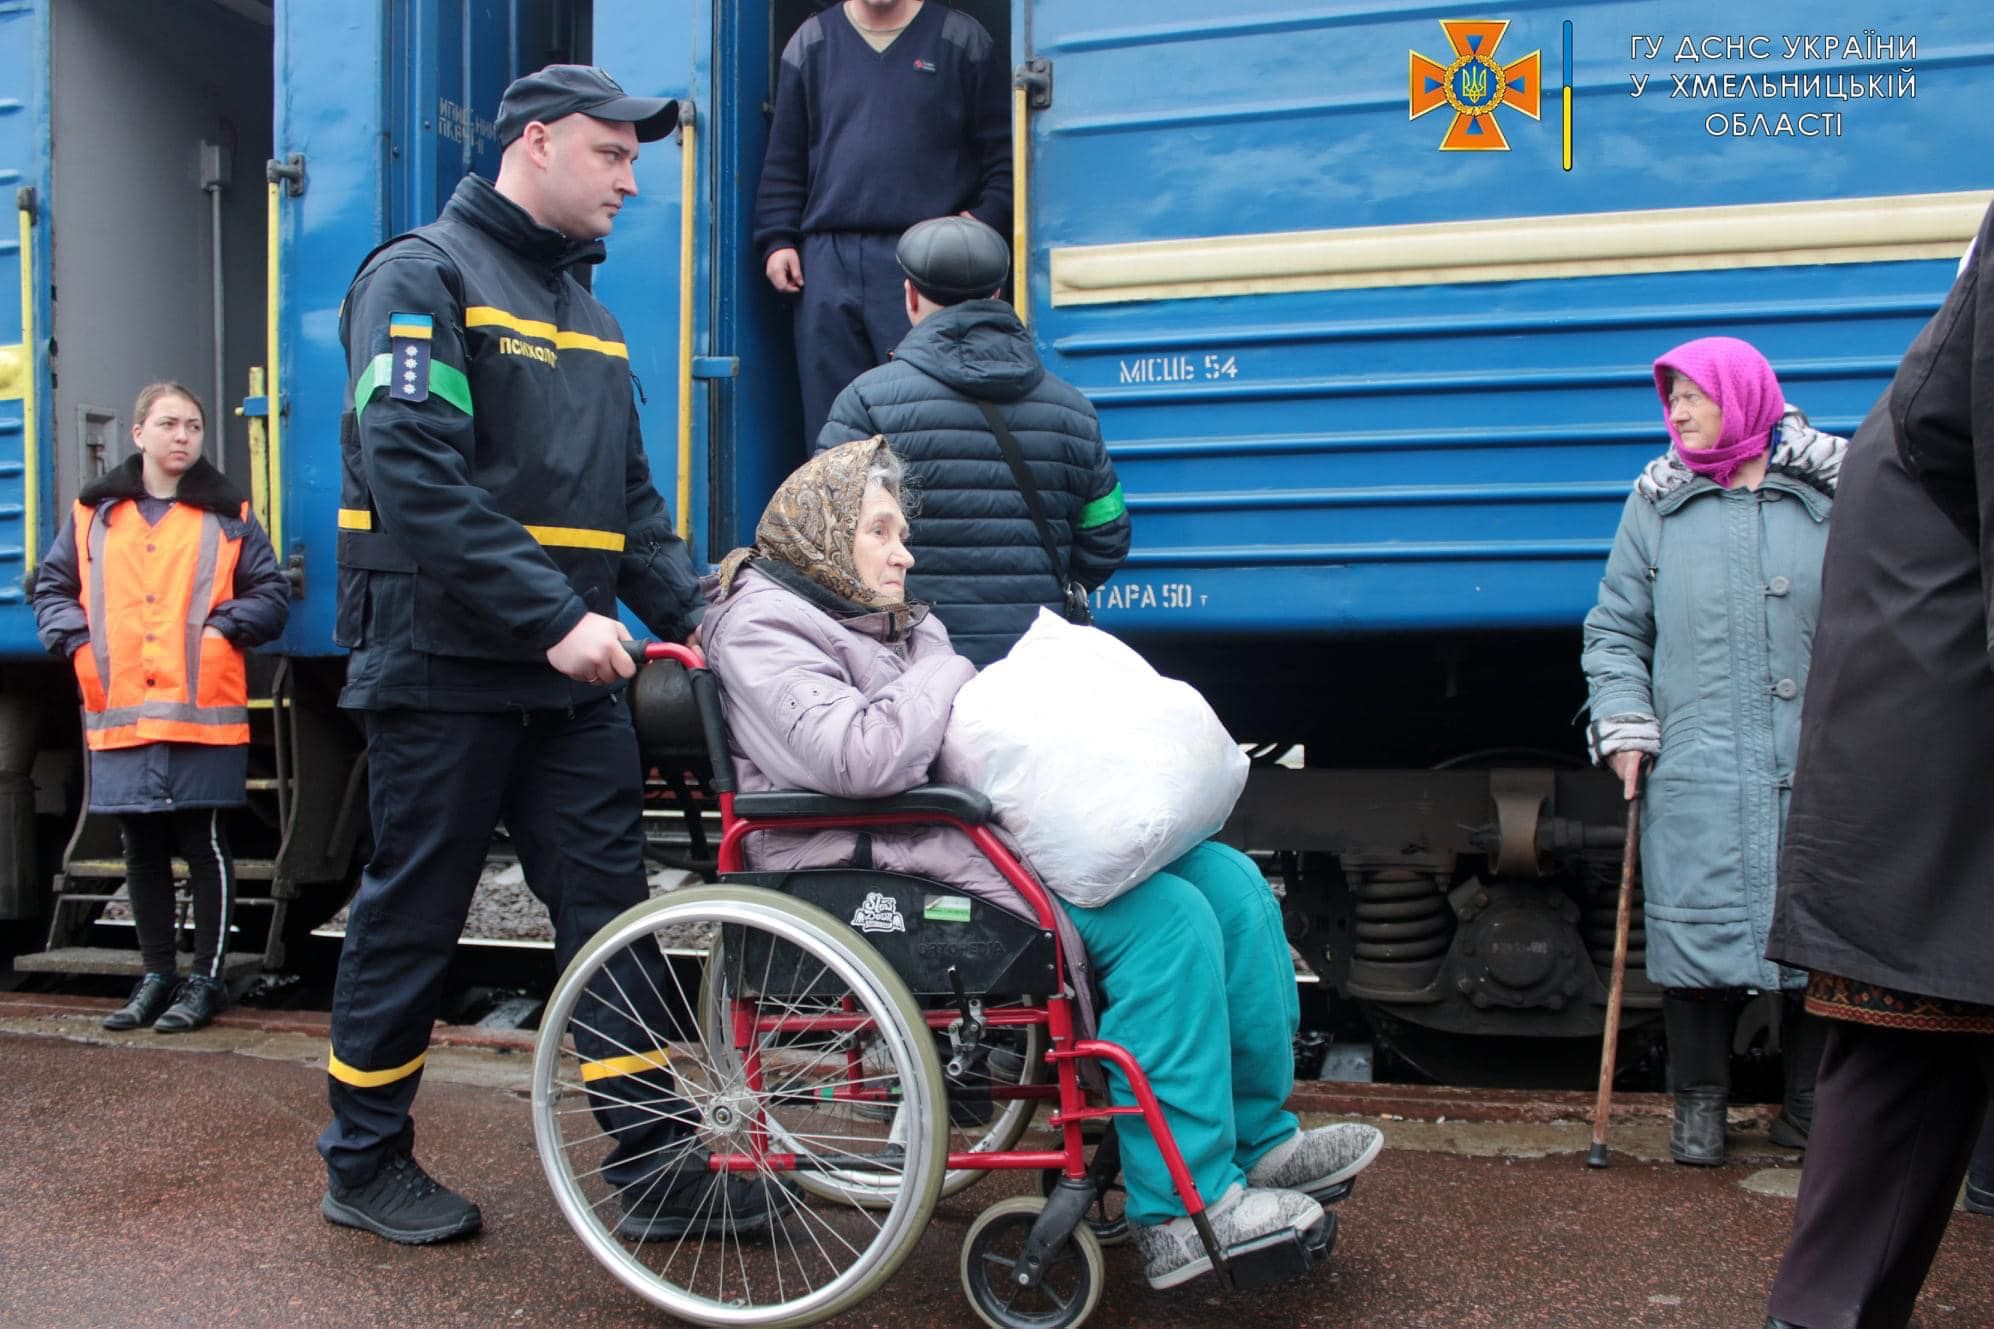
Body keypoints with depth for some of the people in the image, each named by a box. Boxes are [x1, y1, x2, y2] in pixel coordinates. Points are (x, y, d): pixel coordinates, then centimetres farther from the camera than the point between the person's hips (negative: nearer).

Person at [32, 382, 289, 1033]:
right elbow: (52, 588, 16)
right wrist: (78, 644, -1)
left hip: (202, 713, -3)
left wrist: (223, 628, -11)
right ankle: (156, 976, 24)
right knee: (142, 851, 11)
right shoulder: (93, 512, 12)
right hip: (119, 715, 3)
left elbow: (272, 594, 4)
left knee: (206, 845, 2)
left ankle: (206, 979, 12)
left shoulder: (227, 514, 6)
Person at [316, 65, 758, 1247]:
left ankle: (653, 1160, 11)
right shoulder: (424, 275, -6)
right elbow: (414, 476, -19)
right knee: (413, 919, 4)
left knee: (611, 907, 5)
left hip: (572, 676, 7)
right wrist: (555, 617, -25)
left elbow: (629, 494, 17)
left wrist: (689, 611, 1)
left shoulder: (584, 308, 18)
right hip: (446, 664, -7)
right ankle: (366, 1163, 21)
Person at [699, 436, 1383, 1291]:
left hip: (972, 828, 10)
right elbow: (857, 757, -25)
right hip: (882, 876, -10)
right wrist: (948, 675, -9)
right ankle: (1185, 1213, -16)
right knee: (1163, 919, -23)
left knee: (1228, 881, 1)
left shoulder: (892, 621, 22)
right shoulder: (761, 627, -8)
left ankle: (1257, 1137, 11)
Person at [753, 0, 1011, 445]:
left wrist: (985, 220, -7)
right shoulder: (810, 44, 16)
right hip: (827, 261, 3)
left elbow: (1003, 152, 7)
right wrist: (777, 240, 6)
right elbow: (784, 158, 16)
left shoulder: (963, 41, 9)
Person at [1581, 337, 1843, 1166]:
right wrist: (1624, 724, -1)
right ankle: (1700, 1102, 15)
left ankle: (1810, 1100, 23)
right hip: (1694, 767, 0)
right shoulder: (1659, 503, 9)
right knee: (1696, 925, 0)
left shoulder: (1834, 494, 5)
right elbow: (1614, 630, 11)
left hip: (1818, 767, 0)